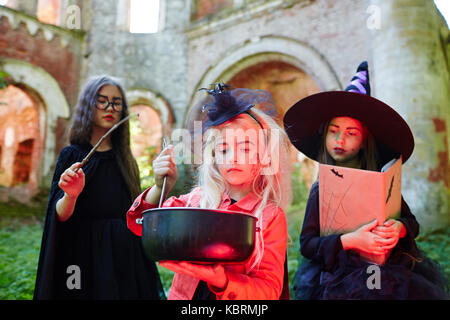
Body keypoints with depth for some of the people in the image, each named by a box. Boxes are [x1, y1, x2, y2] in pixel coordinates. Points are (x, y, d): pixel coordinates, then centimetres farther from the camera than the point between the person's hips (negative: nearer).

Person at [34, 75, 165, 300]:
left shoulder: (125, 159, 9)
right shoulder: (72, 156, -3)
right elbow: (59, 216, -12)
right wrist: (70, 197, -30)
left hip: (125, 257, 4)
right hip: (86, 256, -4)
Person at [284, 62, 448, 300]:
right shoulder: (321, 190, 0)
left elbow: (412, 223, 9)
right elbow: (306, 244, -6)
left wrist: (399, 228, -14)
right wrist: (348, 241, -20)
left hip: (390, 269, 3)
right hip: (341, 276, -3)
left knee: (419, 289, -22)